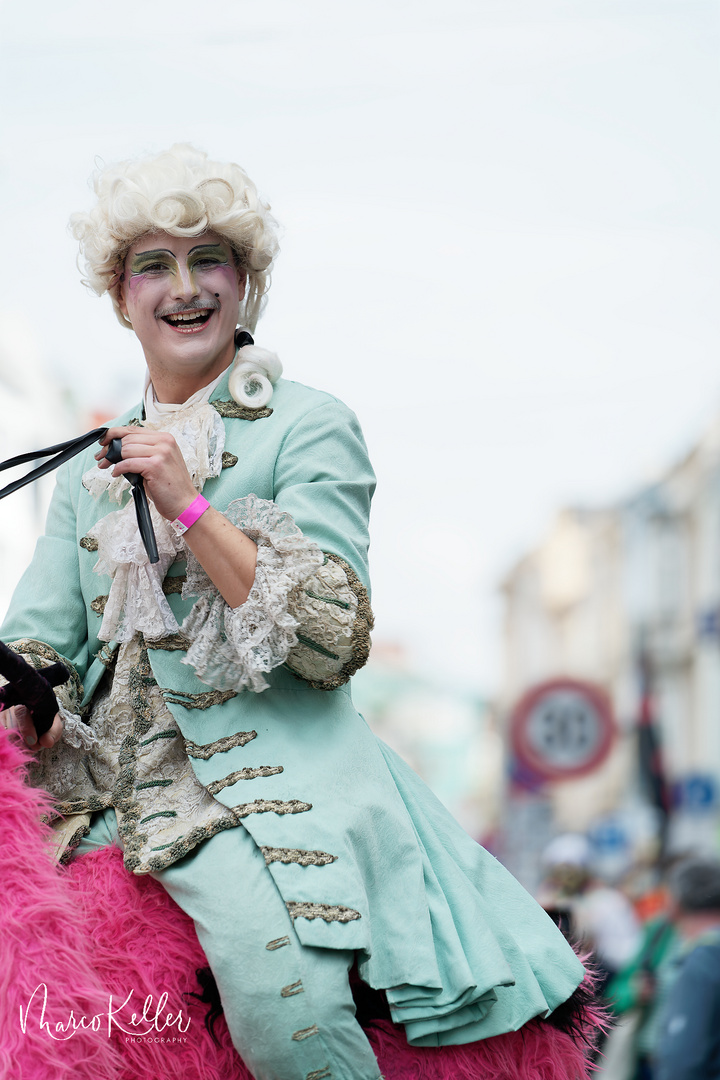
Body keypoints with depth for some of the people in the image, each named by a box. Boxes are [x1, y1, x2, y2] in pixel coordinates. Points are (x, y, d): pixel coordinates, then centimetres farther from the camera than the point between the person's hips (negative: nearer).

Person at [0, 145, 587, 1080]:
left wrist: (189, 506, -13)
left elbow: (333, 638, -7)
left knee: (279, 980, -32)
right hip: (115, 782, 6)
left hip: (275, 772, -6)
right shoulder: (92, 467, 20)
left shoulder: (309, 428, 4)